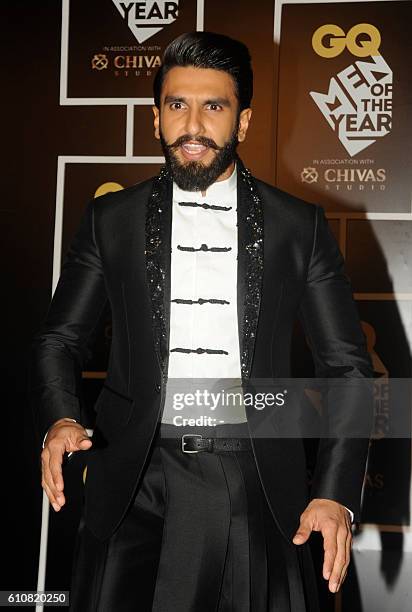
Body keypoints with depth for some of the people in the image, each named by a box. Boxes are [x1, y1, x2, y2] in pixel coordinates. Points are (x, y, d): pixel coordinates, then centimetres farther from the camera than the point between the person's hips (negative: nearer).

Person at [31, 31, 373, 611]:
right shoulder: (111, 219, 7)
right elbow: (59, 338, 9)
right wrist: (60, 419, -12)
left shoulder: (300, 226, 4)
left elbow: (347, 367, 3)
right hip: (137, 482, 1)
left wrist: (336, 494, -8)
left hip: (257, 485, 0)